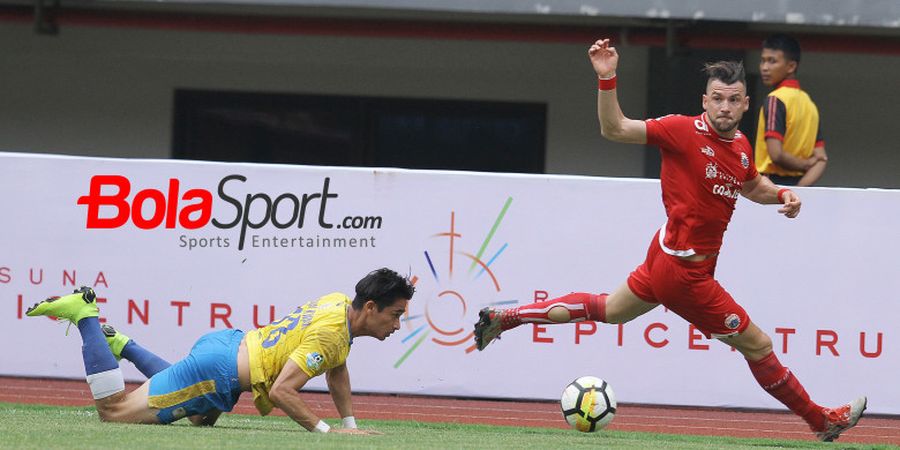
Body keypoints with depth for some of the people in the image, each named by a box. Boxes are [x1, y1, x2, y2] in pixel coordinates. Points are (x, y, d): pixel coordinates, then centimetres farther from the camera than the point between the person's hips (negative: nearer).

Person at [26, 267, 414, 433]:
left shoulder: (339, 302, 4)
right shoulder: (329, 333, -25)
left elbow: (337, 367, 22)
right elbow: (281, 391, -30)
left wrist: (349, 422, 16)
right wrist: (326, 431, -29)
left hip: (229, 343, 10)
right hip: (218, 372, -10)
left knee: (199, 417, 40)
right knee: (113, 411, -3)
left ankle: (121, 346, 35)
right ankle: (85, 315, 5)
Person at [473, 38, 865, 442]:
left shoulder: (740, 146, 5)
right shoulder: (683, 131, -18)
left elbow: (751, 186, 25)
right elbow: (614, 129, -19)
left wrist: (781, 194, 5)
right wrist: (607, 79, -33)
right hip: (685, 272, -9)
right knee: (758, 345, 2)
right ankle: (821, 420, 19)